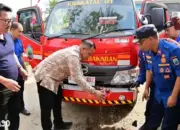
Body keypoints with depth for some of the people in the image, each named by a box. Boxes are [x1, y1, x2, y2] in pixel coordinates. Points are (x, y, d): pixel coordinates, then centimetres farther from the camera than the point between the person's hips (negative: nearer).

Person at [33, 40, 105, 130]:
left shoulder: (75, 52, 4)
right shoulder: (73, 56, -28)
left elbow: (78, 75, 10)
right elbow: (77, 78, -31)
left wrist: (89, 88, 6)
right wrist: (94, 92, -27)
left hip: (52, 76, 11)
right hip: (45, 76, -11)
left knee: (57, 101, 21)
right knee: (47, 106, -6)